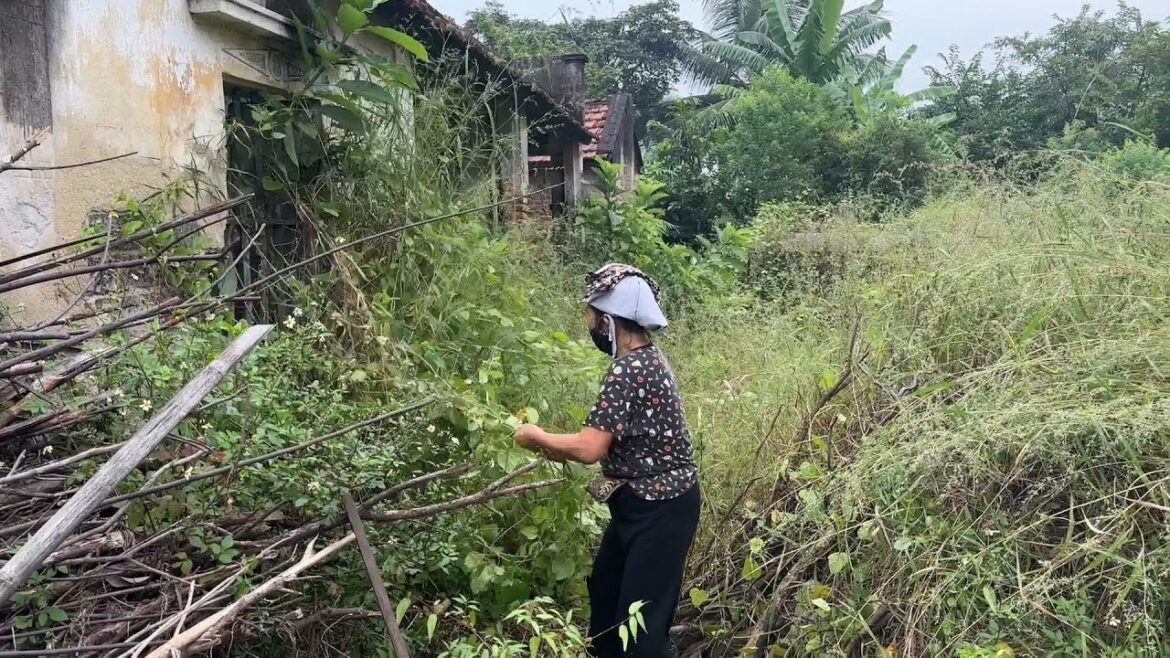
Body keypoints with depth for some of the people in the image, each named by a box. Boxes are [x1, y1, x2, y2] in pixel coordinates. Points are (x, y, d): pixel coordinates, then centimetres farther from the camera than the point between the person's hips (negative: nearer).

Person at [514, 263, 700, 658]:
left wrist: (536, 437, -10)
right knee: (606, 587, 24)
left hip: (661, 508, -10)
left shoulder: (629, 370, -24)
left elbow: (590, 448, -27)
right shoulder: (644, 358, 7)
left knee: (641, 616, -3)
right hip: (643, 501, 10)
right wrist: (555, 449, 8)